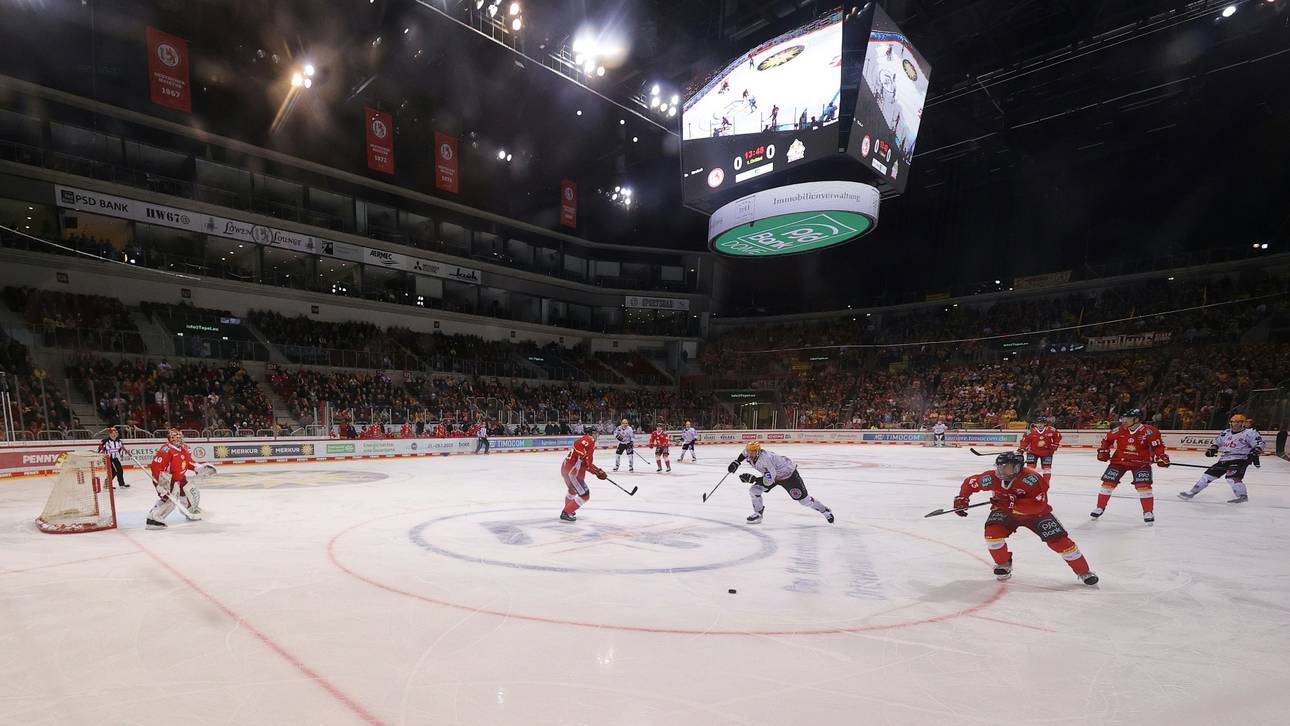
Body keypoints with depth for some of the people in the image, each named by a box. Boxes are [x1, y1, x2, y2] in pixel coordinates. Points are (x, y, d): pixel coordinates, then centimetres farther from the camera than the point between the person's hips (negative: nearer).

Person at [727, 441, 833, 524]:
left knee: (804, 500, -3)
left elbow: (769, 480, -40)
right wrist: (736, 462, 3)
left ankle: (825, 510, 20)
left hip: (788, 474, -8)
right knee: (754, 490, -7)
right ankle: (758, 514, 10)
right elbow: (746, 452, 12)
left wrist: (752, 478, -41)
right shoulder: (751, 455, -15)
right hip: (773, 474, 8)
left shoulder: (765, 459, -39)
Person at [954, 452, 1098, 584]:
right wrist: (961, 500, -15)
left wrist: (1012, 502, -45)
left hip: (1035, 514, -2)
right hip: (1005, 513, 2)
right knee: (992, 533, -21)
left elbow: (1039, 505, -39)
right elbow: (969, 483, -6)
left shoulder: (1032, 478, -34)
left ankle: (1083, 571, 18)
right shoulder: (991, 478, -23)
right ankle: (1003, 564, 5)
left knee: (1059, 540, -7)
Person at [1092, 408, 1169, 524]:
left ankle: (1148, 512, 4)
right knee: (1108, 483, -1)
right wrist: (1103, 450, -3)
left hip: (1141, 462, -2)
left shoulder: (1148, 431, -15)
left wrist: (1161, 456, -21)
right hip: (1119, 460, 2)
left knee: (1143, 485, -13)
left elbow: (1157, 445, -8)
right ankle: (1100, 508, 12)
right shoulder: (1119, 431, -8)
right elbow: (1107, 439, 7)